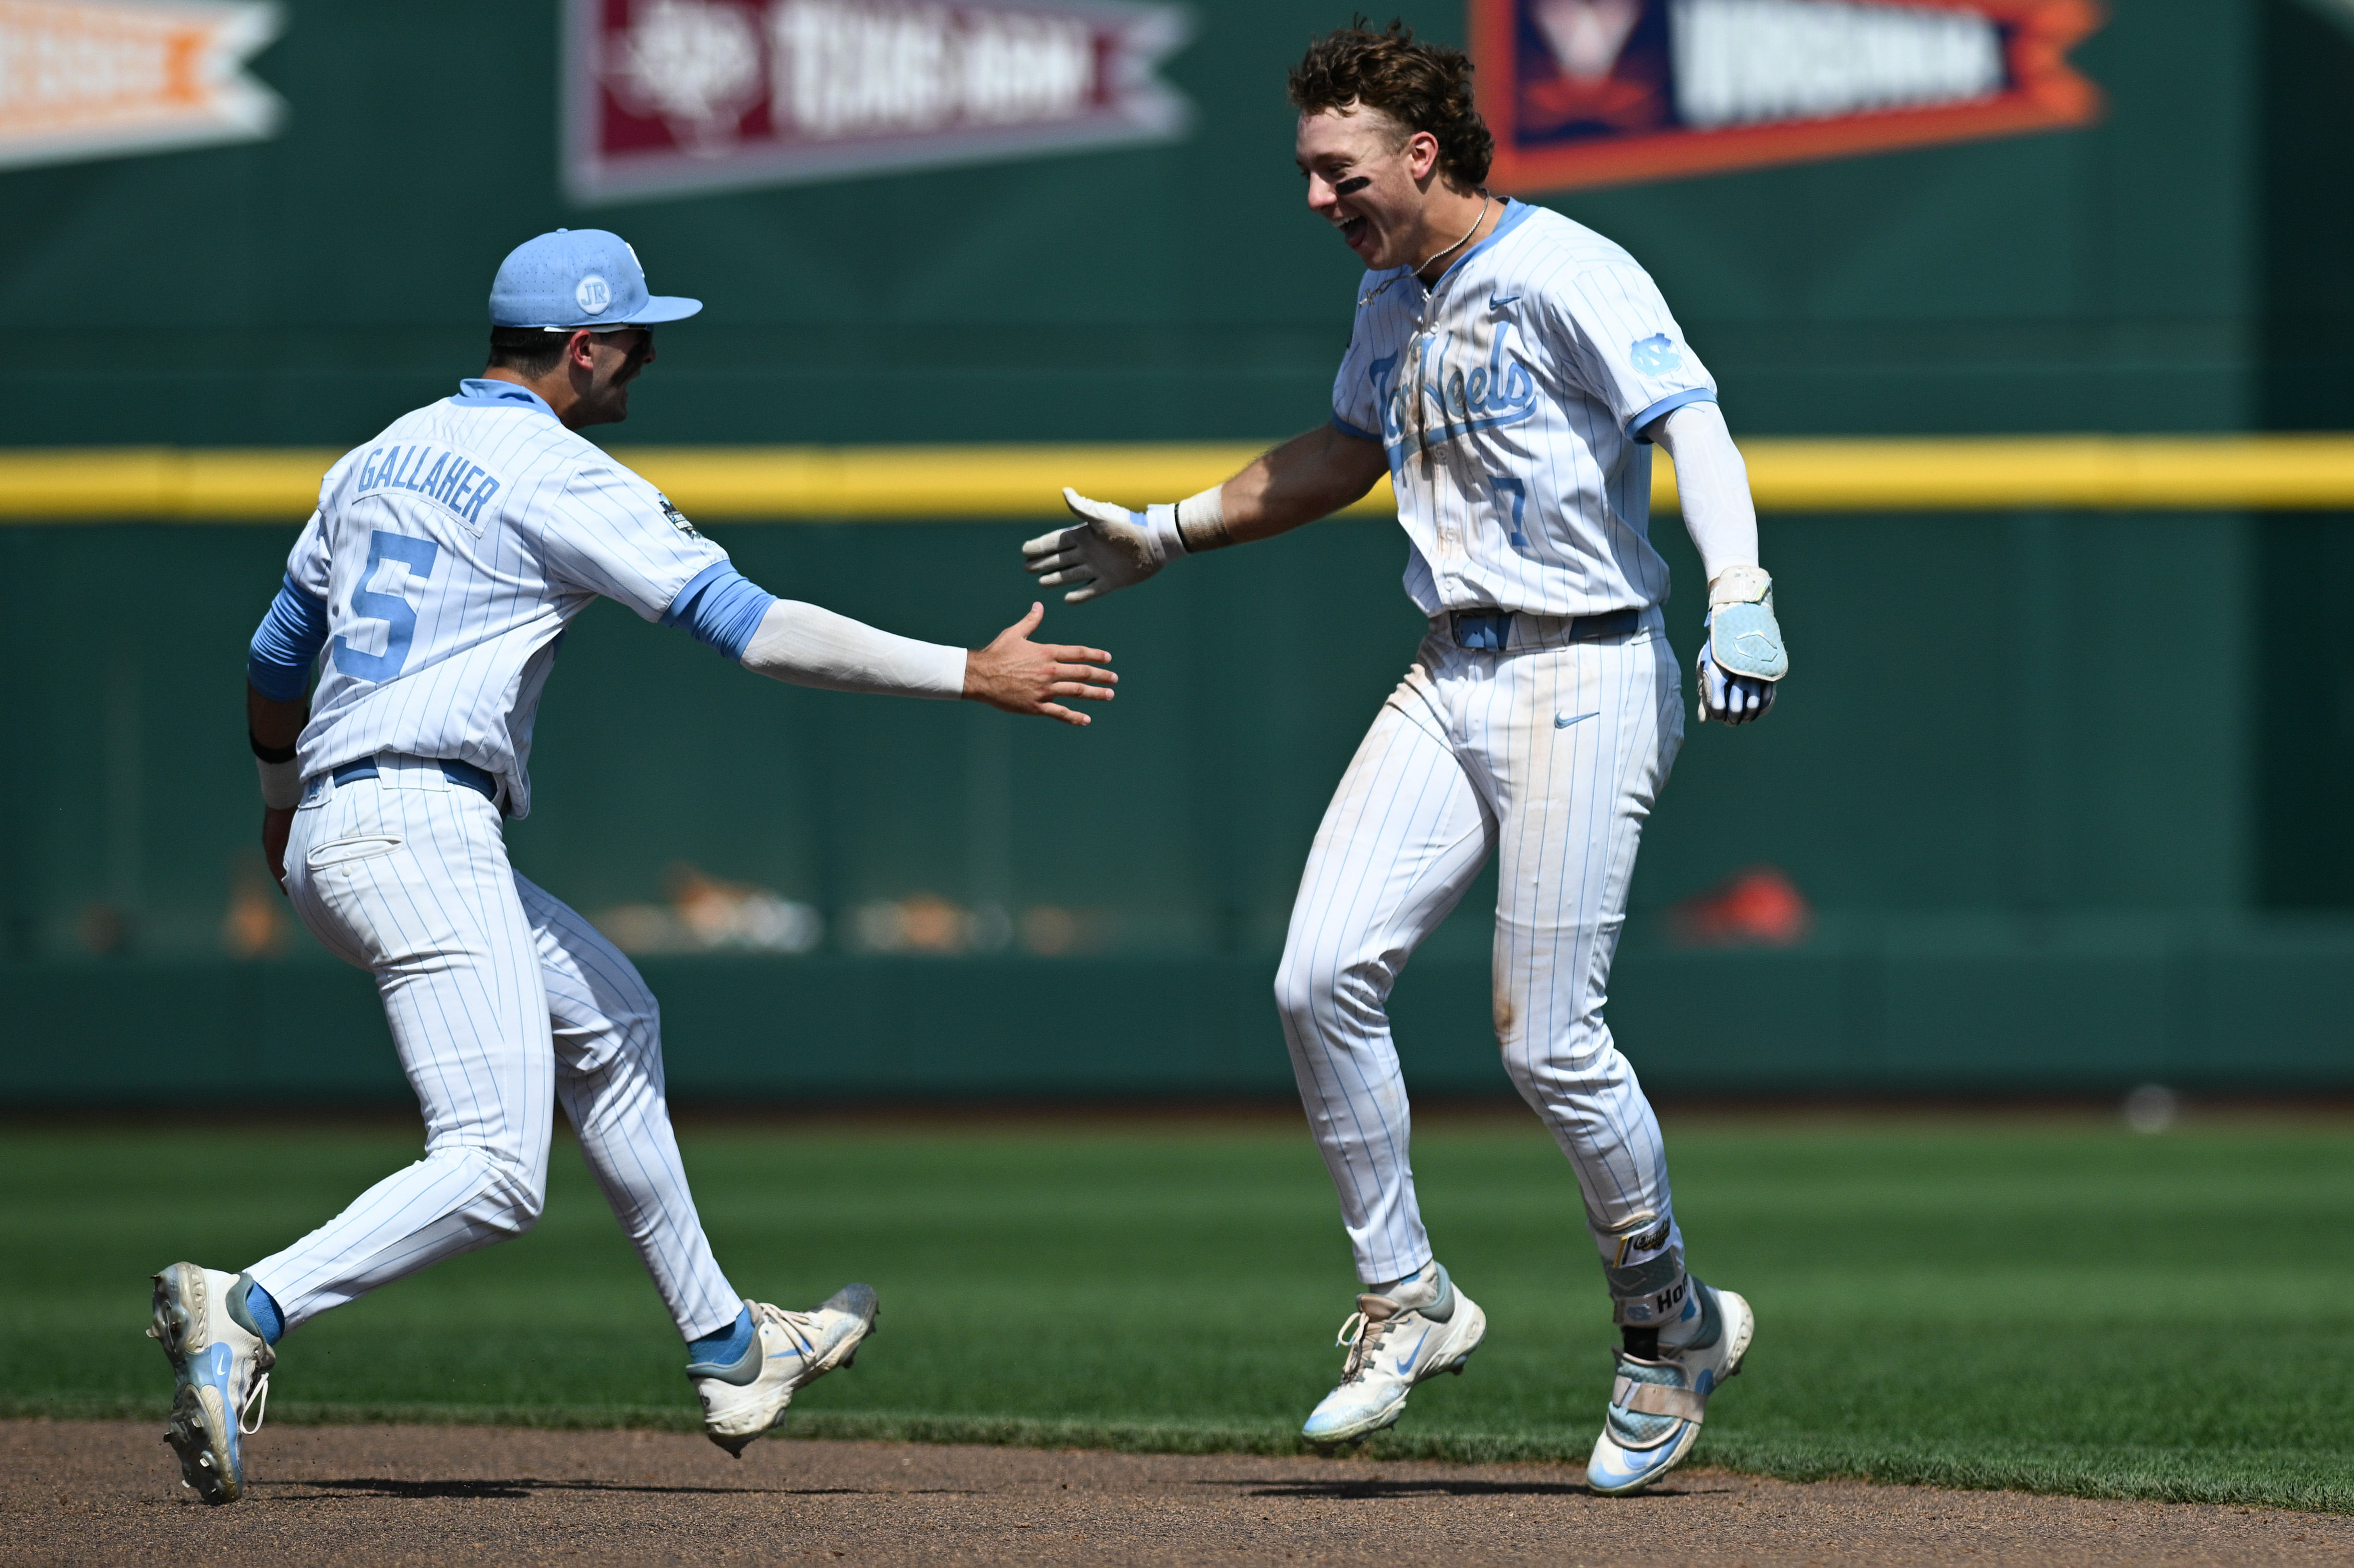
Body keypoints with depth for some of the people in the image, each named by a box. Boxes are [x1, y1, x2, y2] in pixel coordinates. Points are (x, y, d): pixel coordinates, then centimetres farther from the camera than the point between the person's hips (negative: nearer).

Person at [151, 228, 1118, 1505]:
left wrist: (282, 801, 45)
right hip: (420, 829, -10)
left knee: (607, 1022, 24)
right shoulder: (559, 479, -7)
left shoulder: (381, 457, 18)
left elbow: (272, 660, 26)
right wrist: (969, 676, -12)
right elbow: (750, 627, -15)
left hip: (325, 842, 10)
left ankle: (726, 1350, 28)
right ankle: (245, 1315, -30)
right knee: (496, 1172, -16)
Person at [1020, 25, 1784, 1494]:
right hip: (1449, 681, 8)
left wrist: (1738, 600, -43)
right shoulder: (1392, 301, 14)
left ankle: (1674, 1329, 12)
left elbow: (1693, 419, -27)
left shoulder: (1567, 275, -13)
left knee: (1549, 1040, -9)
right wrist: (1169, 533, 35)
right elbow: (1344, 454, 33)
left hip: (1586, 681, -8)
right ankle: (1408, 1301, 8)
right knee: (1323, 977, -6)